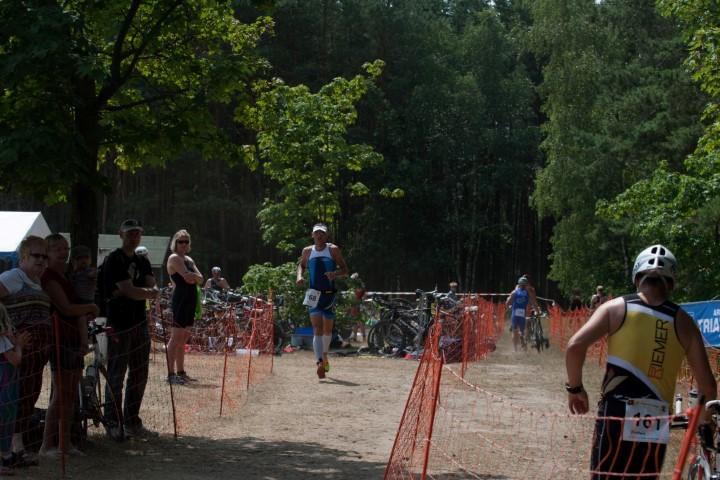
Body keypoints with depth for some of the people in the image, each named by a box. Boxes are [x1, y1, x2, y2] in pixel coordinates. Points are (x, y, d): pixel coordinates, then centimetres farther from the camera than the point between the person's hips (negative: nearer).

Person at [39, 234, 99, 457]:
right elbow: (66, 308, -17)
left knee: (71, 394, 10)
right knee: (61, 394, -8)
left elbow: (79, 313, 14)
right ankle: (47, 445, -3)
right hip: (60, 338, -9)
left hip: (74, 339, 9)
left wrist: (84, 340, 3)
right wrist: (91, 308, -1)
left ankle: (65, 443, 16)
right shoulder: (49, 277, -10)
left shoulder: (66, 278, 19)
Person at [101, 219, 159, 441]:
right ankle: (114, 424, -1)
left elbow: (152, 288, 3)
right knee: (116, 376, -5)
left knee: (139, 374, 10)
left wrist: (133, 292, -14)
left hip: (139, 322, 8)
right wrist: (149, 293, -1)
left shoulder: (142, 261, 16)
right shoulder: (114, 260, -8)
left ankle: (132, 422, 18)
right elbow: (130, 291, -17)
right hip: (119, 324, -8)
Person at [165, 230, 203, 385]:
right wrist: (196, 276, 1)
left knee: (183, 339, 12)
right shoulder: (174, 258, -6)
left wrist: (192, 277, -9)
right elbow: (188, 276, -18)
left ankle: (181, 372, 17)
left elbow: (200, 279, 9)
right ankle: (171, 374, -11)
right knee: (176, 338, -10)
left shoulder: (189, 260, 20)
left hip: (191, 301, 9)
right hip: (180, 300, -9)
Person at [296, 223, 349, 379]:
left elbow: (345, 270, 0)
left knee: (328, 329, 14)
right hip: (314, 295, -1)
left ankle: (324, 355, 41)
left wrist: (335, 273, -21)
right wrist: (299, 276, 1)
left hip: (329, 294, 1)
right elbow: (301, 265, 23)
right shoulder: (307, 251, 6)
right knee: (317, 329, -15)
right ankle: (320, 362, -26)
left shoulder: (333, 250, 0)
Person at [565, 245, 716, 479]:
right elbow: (706, 383, 5)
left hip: (617, 412, -2)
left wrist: (575, 388, 5)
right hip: (656, 422, 2)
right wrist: (705, 420, 23)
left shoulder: (616, 308, 2)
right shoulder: (683, 321, 7)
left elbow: (575, 346, -10)